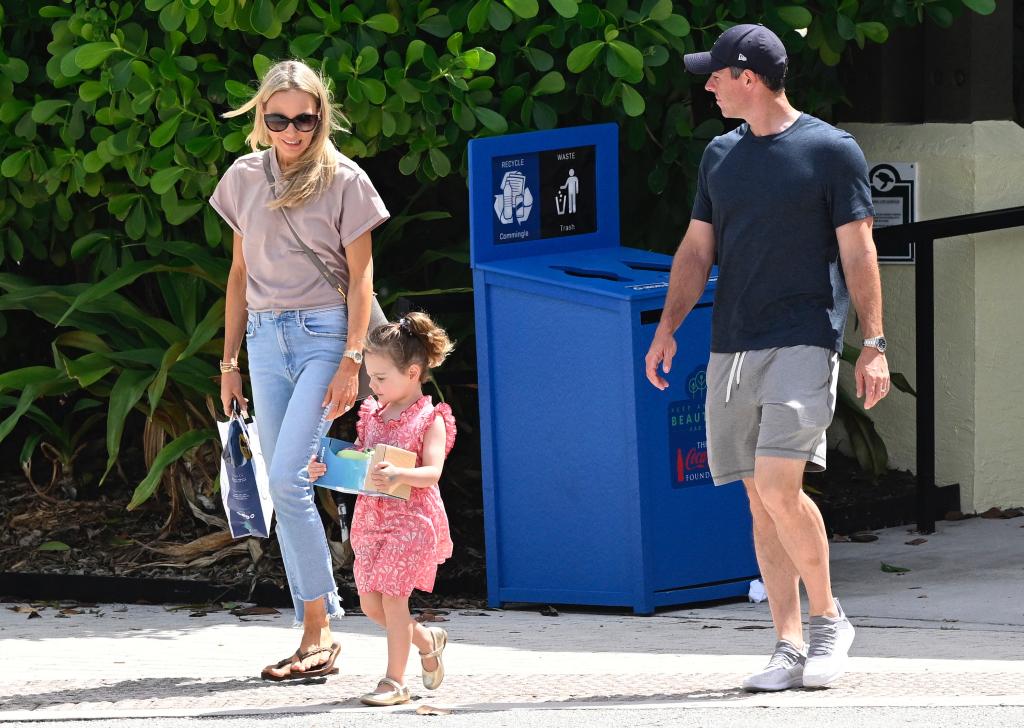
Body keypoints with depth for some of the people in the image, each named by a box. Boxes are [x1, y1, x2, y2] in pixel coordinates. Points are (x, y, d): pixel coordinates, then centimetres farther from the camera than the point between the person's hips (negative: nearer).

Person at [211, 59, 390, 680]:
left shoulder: (344, 180, -3)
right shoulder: (245, 179, 10)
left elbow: (361, 276, -4)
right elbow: (240, 273, 16)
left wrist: (351, 360, -12)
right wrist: (230, 361, 13)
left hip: (323, 332, -5)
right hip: (266, 339, 5)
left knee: (287, 479, -17)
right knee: (285, 490, 2)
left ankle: (319, 628, -10)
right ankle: (318, 633, 5)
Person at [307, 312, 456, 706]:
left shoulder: (430, 420, -9)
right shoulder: (373, 415, 11)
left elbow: (432, 472, -19)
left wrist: (398, 475, -36)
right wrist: (324, 468, -4)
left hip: (412, 518, -7)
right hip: (371, 518, 7)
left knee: (392, 596, -10)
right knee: (371, 603, 7)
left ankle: (395, 681, -2)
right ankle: (427, 641, 32)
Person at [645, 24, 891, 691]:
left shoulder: (833, 151, -1)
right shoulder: (721, 156, 16)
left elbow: (858, 252, -2)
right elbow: (697, 249, 18)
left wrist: (874, 345, -8)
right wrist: (669, 326, 5)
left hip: (803, 343, -6)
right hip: (732, 349, 6)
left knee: (778, 486, -18)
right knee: (761, 498, 4)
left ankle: (831, 619, 0)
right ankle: (792, 647, 7)